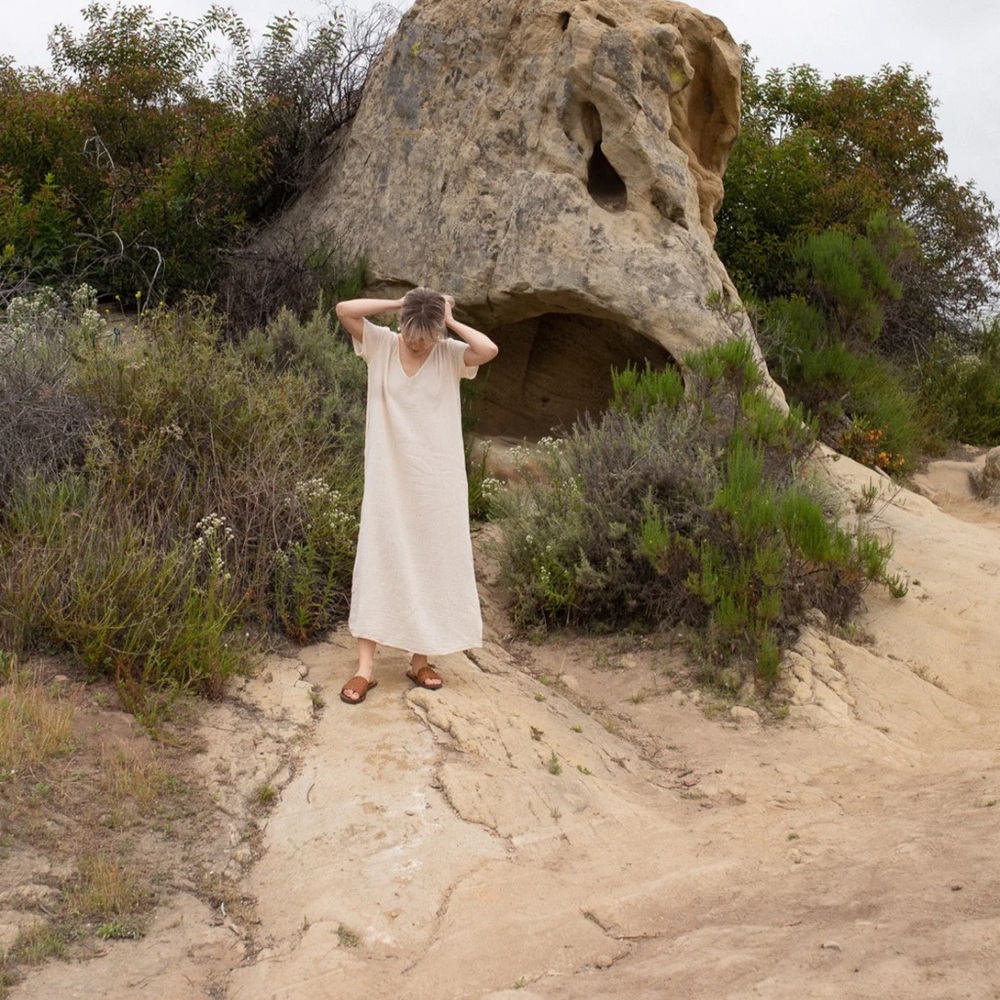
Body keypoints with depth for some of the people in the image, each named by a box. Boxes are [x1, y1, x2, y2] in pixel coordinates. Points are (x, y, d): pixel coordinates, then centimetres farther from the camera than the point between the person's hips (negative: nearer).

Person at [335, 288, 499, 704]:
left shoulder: (450, 355, -3)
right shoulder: (381, 345, -2)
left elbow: (489, 349, -22)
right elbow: (344, 309, -13)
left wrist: (450, 321, -10)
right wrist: (399, 304, -10)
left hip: (437, 481, 1)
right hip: (388, 479, -1)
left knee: (432, 565, 7)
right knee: (377, 563, -2)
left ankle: (420, 659, 20)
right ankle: (365, 667, 2)